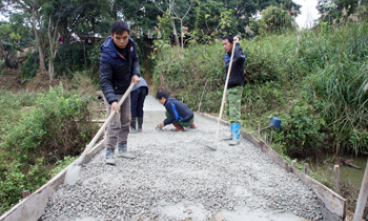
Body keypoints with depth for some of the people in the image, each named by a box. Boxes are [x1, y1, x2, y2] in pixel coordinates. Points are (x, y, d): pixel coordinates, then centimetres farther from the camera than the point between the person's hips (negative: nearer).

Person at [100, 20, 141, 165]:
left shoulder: (131, 45, -10)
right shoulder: (107, 56, -30)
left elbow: (135, 60, 10)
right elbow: (105, 81, -31)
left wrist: (136, 73, -10)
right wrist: (112, 101, -43)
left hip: (126, 90, 7)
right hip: (112, 92, -7)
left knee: (126, 121, 13)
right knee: (115, 123, -12)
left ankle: (122, 149, 27)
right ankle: (110, 153, 1)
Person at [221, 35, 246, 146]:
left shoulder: (237, 55, -11)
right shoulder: (226, 56, 14)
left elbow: (241, 56, -37)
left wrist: (237, 43, -22)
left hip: (236, 88, -8)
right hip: (228, 87, 9)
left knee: (234, 113, -10)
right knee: (229, 113, 13)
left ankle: (236, 138, -6)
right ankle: (233, 134, 24)